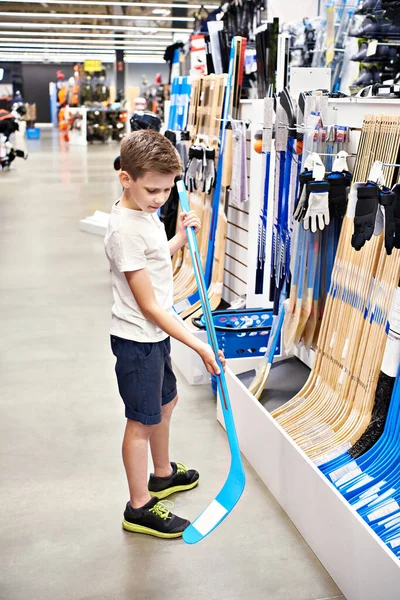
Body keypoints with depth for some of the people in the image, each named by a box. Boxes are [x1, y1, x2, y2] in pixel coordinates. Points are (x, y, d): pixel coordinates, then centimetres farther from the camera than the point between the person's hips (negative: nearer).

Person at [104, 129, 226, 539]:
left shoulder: (145, 212, 3)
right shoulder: (125, 229, -27)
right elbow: (148, 306, -25)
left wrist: (179, 238, 9)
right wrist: (199, 346, -24)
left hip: (154, 335, 10)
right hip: (137, 340, -10)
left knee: (165, 402, 25)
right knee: (142, 421, 4)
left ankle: (163, 474, 48)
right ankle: (139, 507, 22)